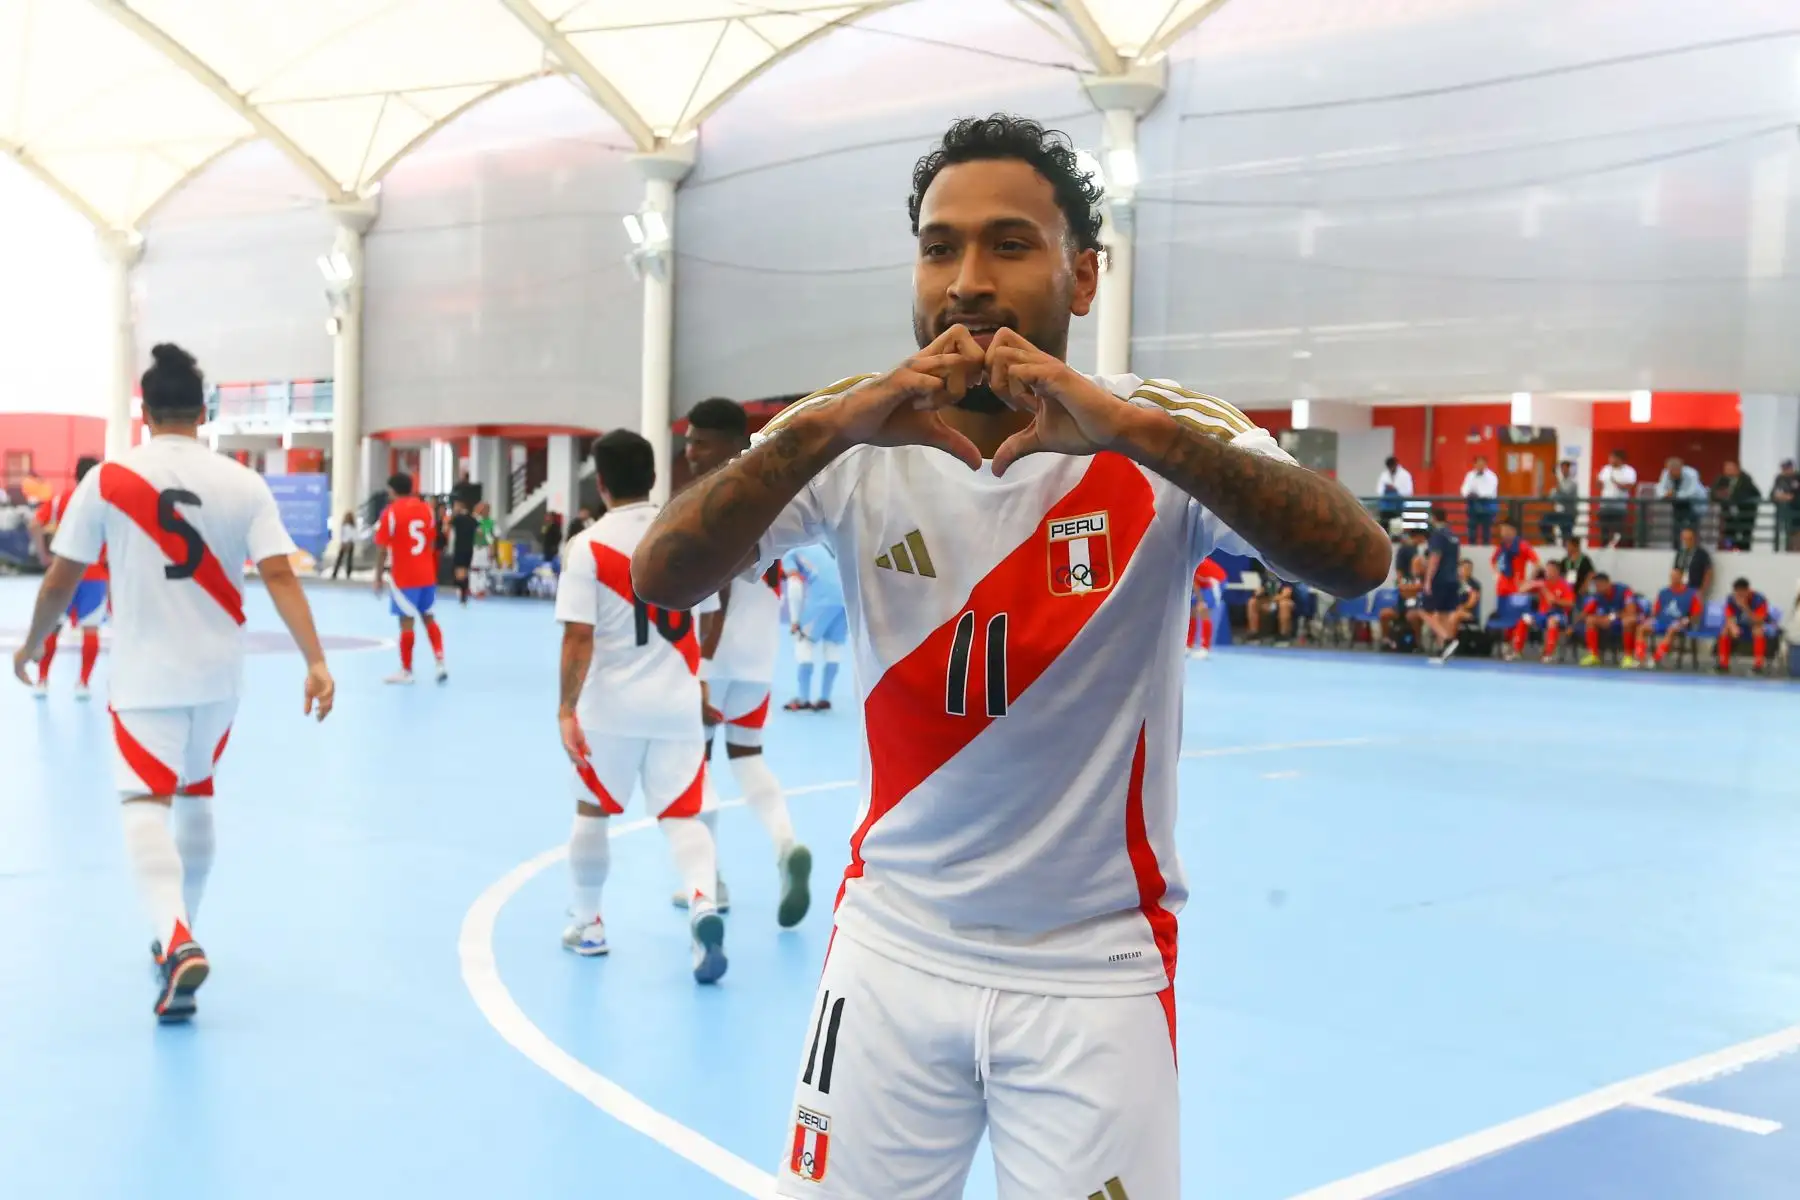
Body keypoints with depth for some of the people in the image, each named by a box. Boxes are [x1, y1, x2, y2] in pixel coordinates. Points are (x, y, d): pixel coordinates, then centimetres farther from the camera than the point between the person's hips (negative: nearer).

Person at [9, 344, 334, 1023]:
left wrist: (34, 642, 18)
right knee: (195, 795, 21)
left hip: (146, 673, -3)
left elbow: (62, 579, 1)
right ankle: (179, 937, 33)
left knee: (146, 805, -5)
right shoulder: (244, 484, -1)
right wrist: (315, 662, -11)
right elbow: (279, 575, -10)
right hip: (219, 672, 3)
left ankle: (177, 942, -29)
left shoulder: (107, 479, -5)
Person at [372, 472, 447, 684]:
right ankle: (441, 663, 6)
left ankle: (406, 671, 6)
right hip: (427, 575, 5)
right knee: (429, 618, 14)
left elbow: (382, 549, -8)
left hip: (404, 577, -5)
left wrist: (378, 577, 0)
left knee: (407, 621, -1)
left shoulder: (390, 512, -8)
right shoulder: (427, 509, 7)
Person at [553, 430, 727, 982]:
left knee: (592, 812, 17)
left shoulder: (588, 544, -10)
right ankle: (703, 903, -19)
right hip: (677, 705, 2)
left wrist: (566, 709, -12)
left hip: (612, 705, -2)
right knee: (682, 817, 6)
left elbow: (578, 637, -16)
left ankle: (587, 923, 27)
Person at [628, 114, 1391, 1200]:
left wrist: (1134, 427, -38)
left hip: (1094, 968, -1)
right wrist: (829, 425, -32)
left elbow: (1361, 561, -26)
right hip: (894, 950, 2)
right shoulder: (853, 444, -6)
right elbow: (662, 578, -17)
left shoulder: (1165, 442, -10)